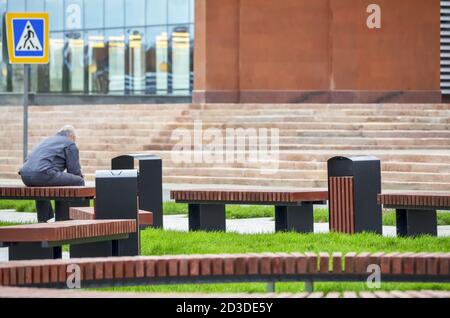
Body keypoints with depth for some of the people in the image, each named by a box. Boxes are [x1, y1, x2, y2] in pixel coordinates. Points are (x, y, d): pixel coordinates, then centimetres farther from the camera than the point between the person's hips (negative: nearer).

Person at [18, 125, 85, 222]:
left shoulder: (47, 141, 35)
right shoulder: (70, 144, 12)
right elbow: (74, 170, 4)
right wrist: (80, 177, 27)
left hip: (25, 176, 8)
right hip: (42, 173, -8)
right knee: (78, 181, 2)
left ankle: (42, 220, 36)